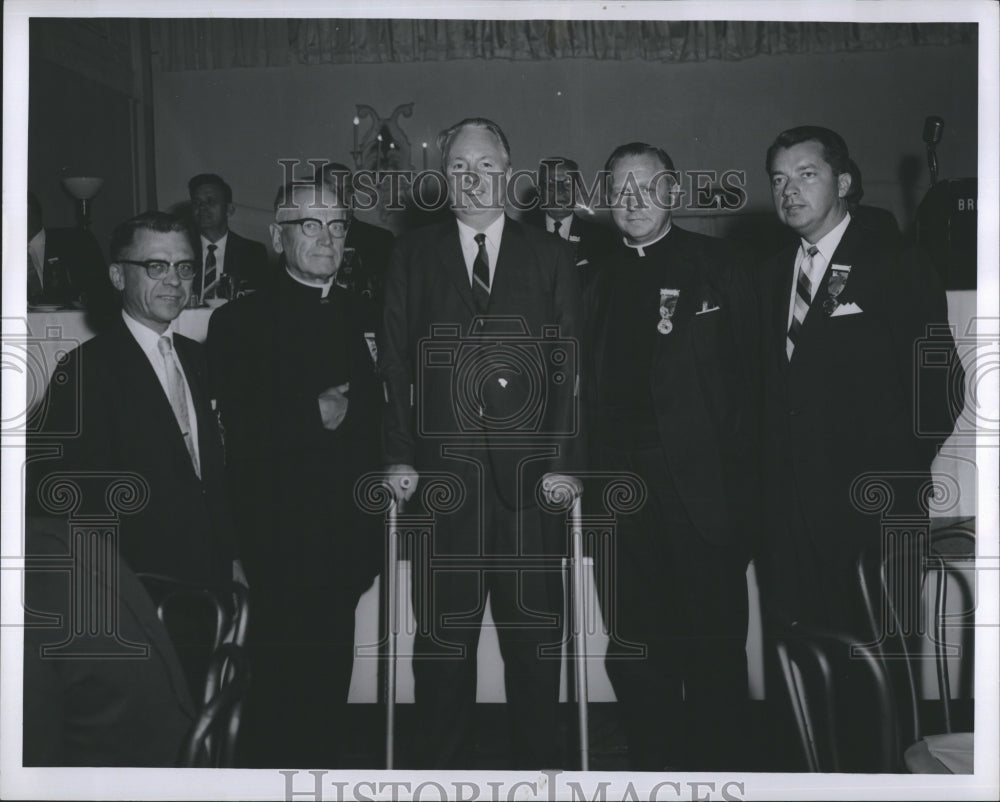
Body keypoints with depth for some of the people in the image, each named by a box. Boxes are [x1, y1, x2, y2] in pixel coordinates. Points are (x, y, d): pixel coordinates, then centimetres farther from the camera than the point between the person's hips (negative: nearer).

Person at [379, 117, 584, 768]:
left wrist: (564, 462, -7)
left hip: (530, 473, 0)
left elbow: (569, 365, 3)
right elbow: (394, 360, 6)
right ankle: (443, 764, 18)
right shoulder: (413, 255, 10)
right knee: (443, 628, 5)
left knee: (534, 625, 6)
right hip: (442, 471, 0)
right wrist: (399, 455, -3)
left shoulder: (551, 257, 9)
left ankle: (539, 763, 20)